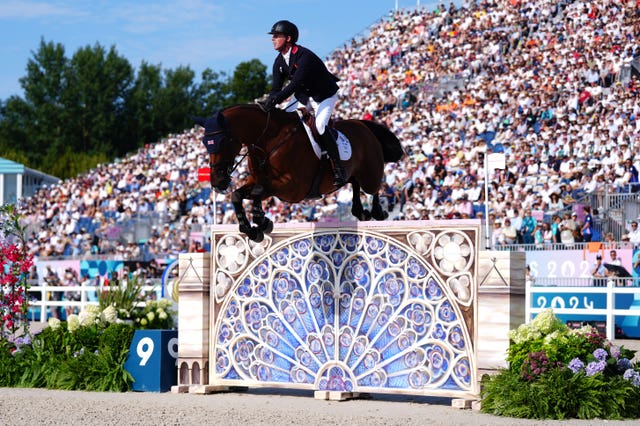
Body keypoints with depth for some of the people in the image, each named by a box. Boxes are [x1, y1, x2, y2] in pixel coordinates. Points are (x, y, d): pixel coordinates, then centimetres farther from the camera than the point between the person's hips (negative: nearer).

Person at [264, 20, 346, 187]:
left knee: (320, 126, -28)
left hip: (325, 96, -8)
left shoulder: (304, 56, -30)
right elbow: (276, 88, -8)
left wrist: (275, 100, -52)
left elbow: (295, 84, -41)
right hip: (304, 97, 8)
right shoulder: (279, 61, -5)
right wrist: (266, 107, -26)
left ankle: (338, 169, -20)